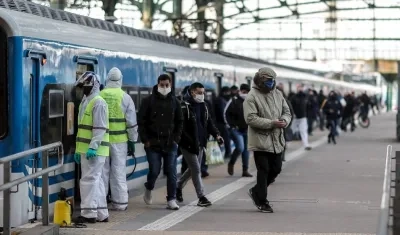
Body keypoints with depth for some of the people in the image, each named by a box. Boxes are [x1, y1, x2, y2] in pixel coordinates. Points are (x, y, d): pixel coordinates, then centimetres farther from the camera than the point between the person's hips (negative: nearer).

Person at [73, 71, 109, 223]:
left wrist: (93, 147, -25)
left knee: (89, 180, -8)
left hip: (94, 150, -10)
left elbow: (100, 128, -19)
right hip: (85, 149, 10)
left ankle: (89, 213, -5)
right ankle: (101, 214, 17)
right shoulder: (85, 102, 19)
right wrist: (78, 149, 22)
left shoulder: (98, 103, -12)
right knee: (96, 181, 12)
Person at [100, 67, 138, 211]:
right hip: (120, 140, -1)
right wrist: (132, 141, 6)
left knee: (102, 171, 8)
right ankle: (120, 203, 7)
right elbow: (132, 122, -2)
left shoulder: (100, 96, -1)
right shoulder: (125, 97, -3)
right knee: (119, 171, 4)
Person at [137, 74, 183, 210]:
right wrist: (145, 140, -7)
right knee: (154, 170, -2)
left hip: (170, 144, 2)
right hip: (153, 143, -2)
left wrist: (176, 139, 3)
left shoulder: (175, 102, 8)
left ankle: (171, 200, 2)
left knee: (171, 172, -2)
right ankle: (148, 189, 29)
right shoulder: (149, 101, -1)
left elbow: (179, 122, 13)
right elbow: (141, 121, -1)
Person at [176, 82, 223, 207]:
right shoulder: (184, 106, -14)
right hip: (188, 145, -8)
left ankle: (178, 186, 38)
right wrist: (192, 142, -25)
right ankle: (201, 197, 1)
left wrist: (216, 135, -5)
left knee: (193, 169, 18)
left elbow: (209, 122, 12)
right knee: (196, 169, -5)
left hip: (200, 144, 8)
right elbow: (181, 127, -19)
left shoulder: (203, 106, 11)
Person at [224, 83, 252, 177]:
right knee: (240, 147, -17)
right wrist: (231, 125, -7)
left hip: (247, 130, 5)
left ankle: (245, 170, 13)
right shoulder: (234, 101, -6)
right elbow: (226, 113, -3)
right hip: (236, 129, -5)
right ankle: (231, 164, 8)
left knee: (246, 150, 7)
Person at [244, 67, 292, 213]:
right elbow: (250, 118, -19)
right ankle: (262, 201, 10)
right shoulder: (252, 97, -11)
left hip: (277, 141, 7)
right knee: (263, 170, -2)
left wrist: (285, 120, -8)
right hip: (260, 140, -7)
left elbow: (287, 112, 16)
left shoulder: (278, 94, 10)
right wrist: (271, 123, -23)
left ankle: (256, 191, 31)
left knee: (276, 169, 12)